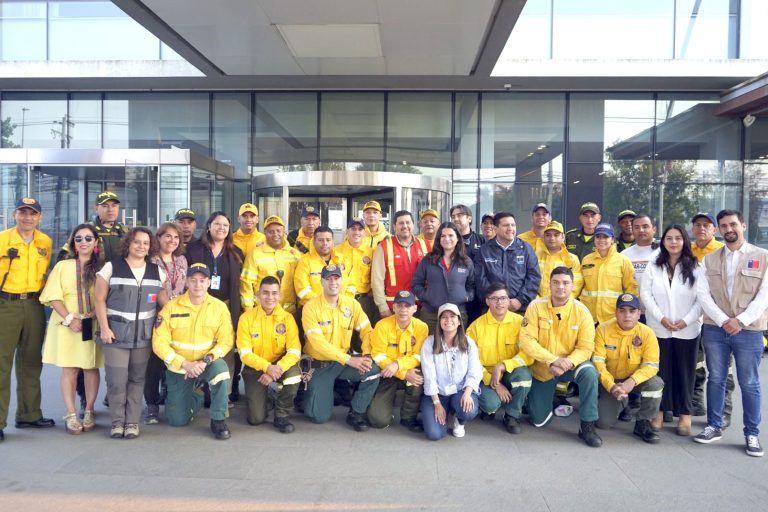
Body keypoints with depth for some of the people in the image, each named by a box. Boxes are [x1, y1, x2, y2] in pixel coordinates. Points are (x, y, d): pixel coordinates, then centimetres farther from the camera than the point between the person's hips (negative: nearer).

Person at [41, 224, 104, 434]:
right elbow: (53, 297, -2)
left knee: (91, 368, 5)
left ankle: (89, 412, 16)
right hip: (67, 325, -1)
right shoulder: (63, 266, 3)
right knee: (69, 369, 1)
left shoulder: (102, 267, 6)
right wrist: (69, 318, -13)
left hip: (93, 325, 1)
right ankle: (71, 415, 8)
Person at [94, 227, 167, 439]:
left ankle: (132, 421, 16)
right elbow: (100, 300, -1)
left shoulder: (157, 271, 9)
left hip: (143, 334, 3)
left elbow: (164, 300, 7)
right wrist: (104, 328, -10)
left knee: (137, 379, 6)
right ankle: (117, 421, 13)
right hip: (116, 332, -2)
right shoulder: (111, 268, 0)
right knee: (116, 379, -3)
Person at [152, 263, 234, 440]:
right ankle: (196, 397, 35)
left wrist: (205, 361, -26)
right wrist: (185, 364, -24)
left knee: (220, 368, -35)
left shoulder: (219, 307, -8)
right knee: (177, 421, 1)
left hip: (207, 365, -1)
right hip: (178, 369, 1)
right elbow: (159, 343, -13)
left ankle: (218, 419, -16)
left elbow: (226, 341, -10)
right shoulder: (171, 307, -10)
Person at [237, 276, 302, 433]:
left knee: (294, 372, -34)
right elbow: (245, 353, -14)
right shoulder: (247, 317, -10)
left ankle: (282, 415, -9)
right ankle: (256, 396, 25)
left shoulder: (287, 318, -8)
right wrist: (267, 367, -30)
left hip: (280, 365, 1)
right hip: (254, 368, -1)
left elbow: (294, 352, -14)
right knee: (256, 419, -13)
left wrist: (276, 370, -31)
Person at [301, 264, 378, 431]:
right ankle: (311, 393, 26)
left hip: (344, 361, 3)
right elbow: (318, 343, -22)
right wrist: (349, 359, -28)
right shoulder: (311, 307, -14)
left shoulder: (352, 303, -2)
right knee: (320, 416, -9)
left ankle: (356, 413, -3)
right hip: (319, 365, -3)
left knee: (373, 370, -24)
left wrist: (366, 356, -22)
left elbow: (366, 331, -3)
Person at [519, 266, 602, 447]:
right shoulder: (536, 306, -15)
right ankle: (549, 399, 37)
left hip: (570, 364, 0)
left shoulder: (581, 311, -14)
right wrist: (552, 360, -30)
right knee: (538, 420, 2)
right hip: (542, 367, 0)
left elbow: (586, 347, -15)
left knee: (589, 373, -34)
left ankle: (587, 426, -18)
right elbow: (526, 340, -19)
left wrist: (568, 362, -34)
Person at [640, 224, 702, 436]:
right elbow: (645, 294, -1)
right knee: (661, 370, 5)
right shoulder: (653, 266, 5)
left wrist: (686, 320, -14)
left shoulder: (695, 267, 0)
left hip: (687, 329, -1)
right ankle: (659, 410, 15)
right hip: (659, 328, 1)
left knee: (685, 371, 5)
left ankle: (685, 414, 15)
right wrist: (661, 318, -11)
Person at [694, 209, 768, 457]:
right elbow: (702, 294, 0)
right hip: (715, 329, 2)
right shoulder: (709, 259, 8)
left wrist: (741, 321, -14)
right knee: (716, 379, 9)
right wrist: (723, 321, -11)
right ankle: (714, 426, 20)